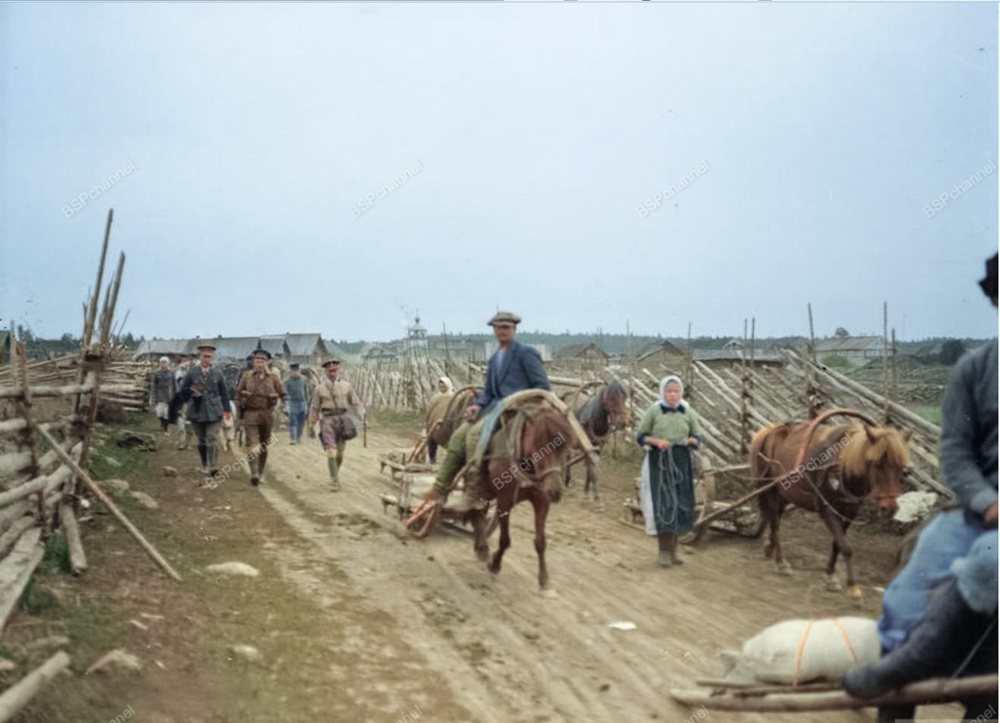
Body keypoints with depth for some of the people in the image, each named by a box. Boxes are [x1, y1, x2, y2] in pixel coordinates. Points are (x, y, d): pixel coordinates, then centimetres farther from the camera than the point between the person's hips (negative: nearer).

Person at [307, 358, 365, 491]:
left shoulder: (346, 386, 4)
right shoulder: (319, 389, 3)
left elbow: (356, 403, 7)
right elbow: (314, 409, 11)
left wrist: (363, 417, -7)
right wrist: (311, 426, 12)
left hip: (342, 420, 2)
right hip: (327, 421, -2)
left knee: (340, 453, 10)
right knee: (331, 452, -13)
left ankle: (335, 476, 32)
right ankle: (334, 481, -9)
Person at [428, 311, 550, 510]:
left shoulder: (525, 353, -1)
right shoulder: (494, 359, 22)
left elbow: (542, 386, -5)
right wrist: (478, 405, -2)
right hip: (495, 405, 8)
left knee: (475, 433, -28)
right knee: (459, 435, -10)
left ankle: (472, 495, -26)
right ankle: (440, 490, -8)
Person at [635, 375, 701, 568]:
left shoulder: (688, 413, 5)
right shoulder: (653, 411, -1)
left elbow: (698, 438, 10)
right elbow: (640, 436, 2)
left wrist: (691, 441, -13)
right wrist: (656, 441, -16)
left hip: (681, 462, 3)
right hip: (658, 461, -3)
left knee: (680, 505, 7)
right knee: (662, 503, -6)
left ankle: (673, 550, 20)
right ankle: (664, 551, 1)